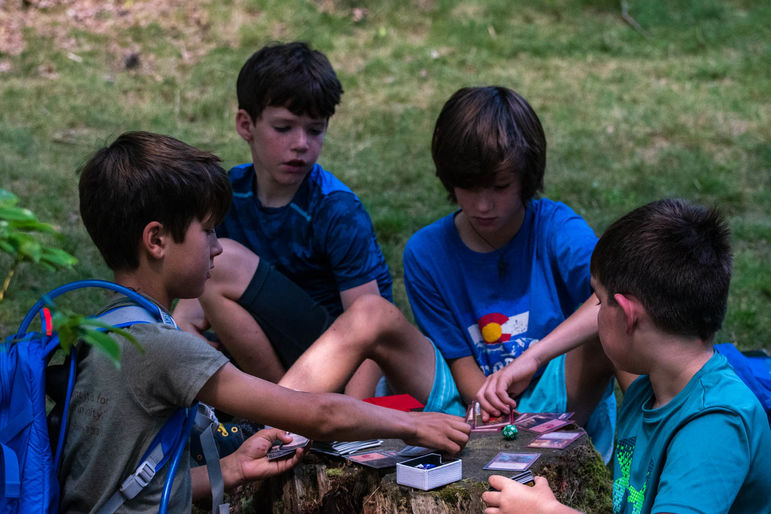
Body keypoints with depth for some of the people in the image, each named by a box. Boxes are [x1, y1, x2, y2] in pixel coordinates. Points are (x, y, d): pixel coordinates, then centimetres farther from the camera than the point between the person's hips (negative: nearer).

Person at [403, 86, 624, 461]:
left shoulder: (555, 229, -8)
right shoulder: (426, 253, 0)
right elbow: (460, 361, 0)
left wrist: (531, 358, -38)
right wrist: (491, 406, -23)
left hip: (566, 399, -2)